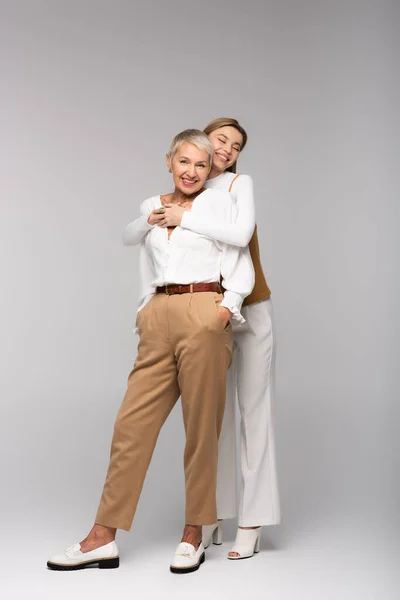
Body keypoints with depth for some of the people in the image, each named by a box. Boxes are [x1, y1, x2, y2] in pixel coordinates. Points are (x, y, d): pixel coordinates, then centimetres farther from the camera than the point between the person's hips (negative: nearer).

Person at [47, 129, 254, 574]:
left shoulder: (220, 203, 7)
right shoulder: (150, 208, 18)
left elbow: (241, 269, 1)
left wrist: (225, 309, -14)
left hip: (203, 316, -4)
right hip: (158, 320, 4)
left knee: (201, 428, 0)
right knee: (132, 424, 1)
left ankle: (193, 535, 12)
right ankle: (103, 537, 6)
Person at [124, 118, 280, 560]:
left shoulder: (240, 183, -8)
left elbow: (241, 235, -27)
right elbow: (130, 237, 3)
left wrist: (185, 219, -22)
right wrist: (158, 217, -17)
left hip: (251, 311, -4)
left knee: (254, 414, -2)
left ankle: (252, 523, 2)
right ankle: (213, 518, 15)